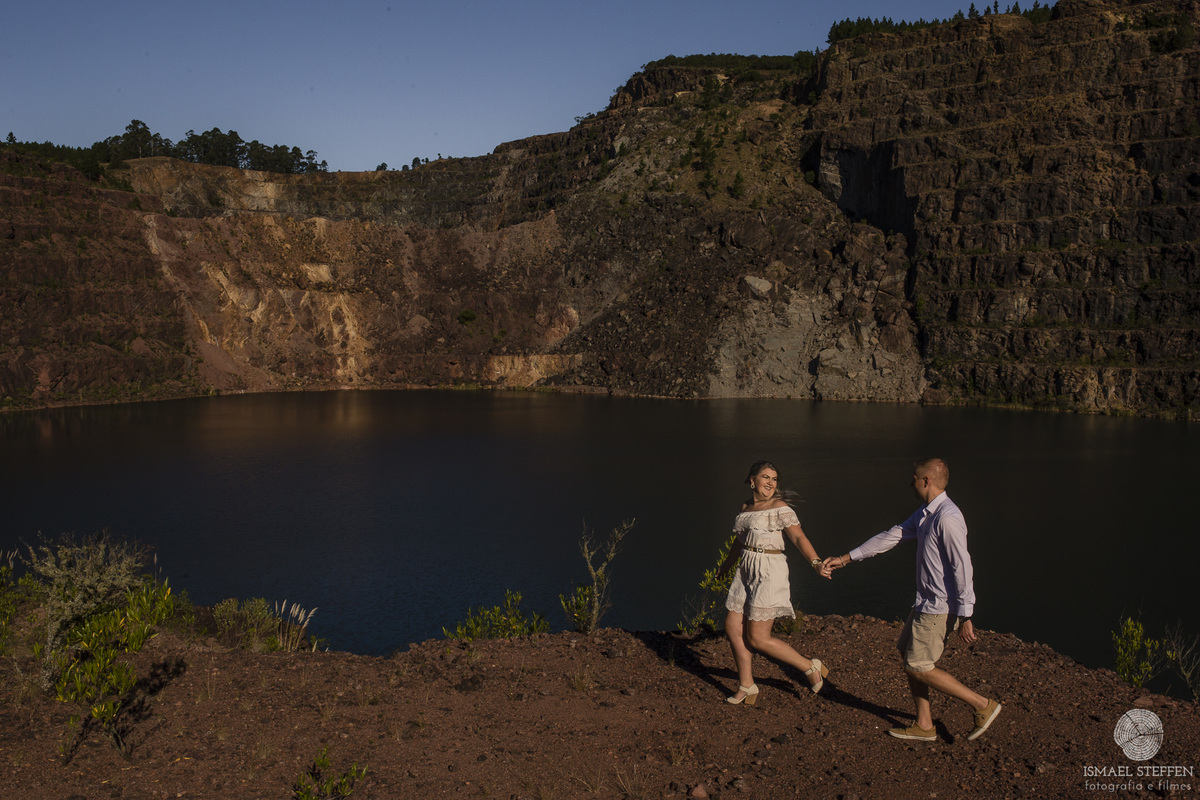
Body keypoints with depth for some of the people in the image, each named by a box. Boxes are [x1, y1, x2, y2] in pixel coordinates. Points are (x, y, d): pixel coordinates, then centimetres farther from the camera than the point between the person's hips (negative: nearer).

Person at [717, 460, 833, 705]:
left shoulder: (780, 508, -9)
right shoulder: (746, 507, 11)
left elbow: (799, 538, -18)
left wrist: (816, 563, -34)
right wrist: (727, 565, 41)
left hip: (769, 573, -7)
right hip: (746, 572, 7)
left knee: (757, 639, -6)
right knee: (733, 630, 6)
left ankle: (811, 667, 10)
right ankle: (746, 687, 21)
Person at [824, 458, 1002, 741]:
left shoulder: (947, 518, -21)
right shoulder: (925, 513, 10)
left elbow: (963, 567, -23)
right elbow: (892, 536, 16)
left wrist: (965, 616, -23)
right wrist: (846, 558, 17)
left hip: (941, 607, -10)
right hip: (926, 602, 10)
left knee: (919, 667, -2)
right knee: (908, 656, 15)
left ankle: (982, 705, 6)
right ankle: (924, 726, 24)